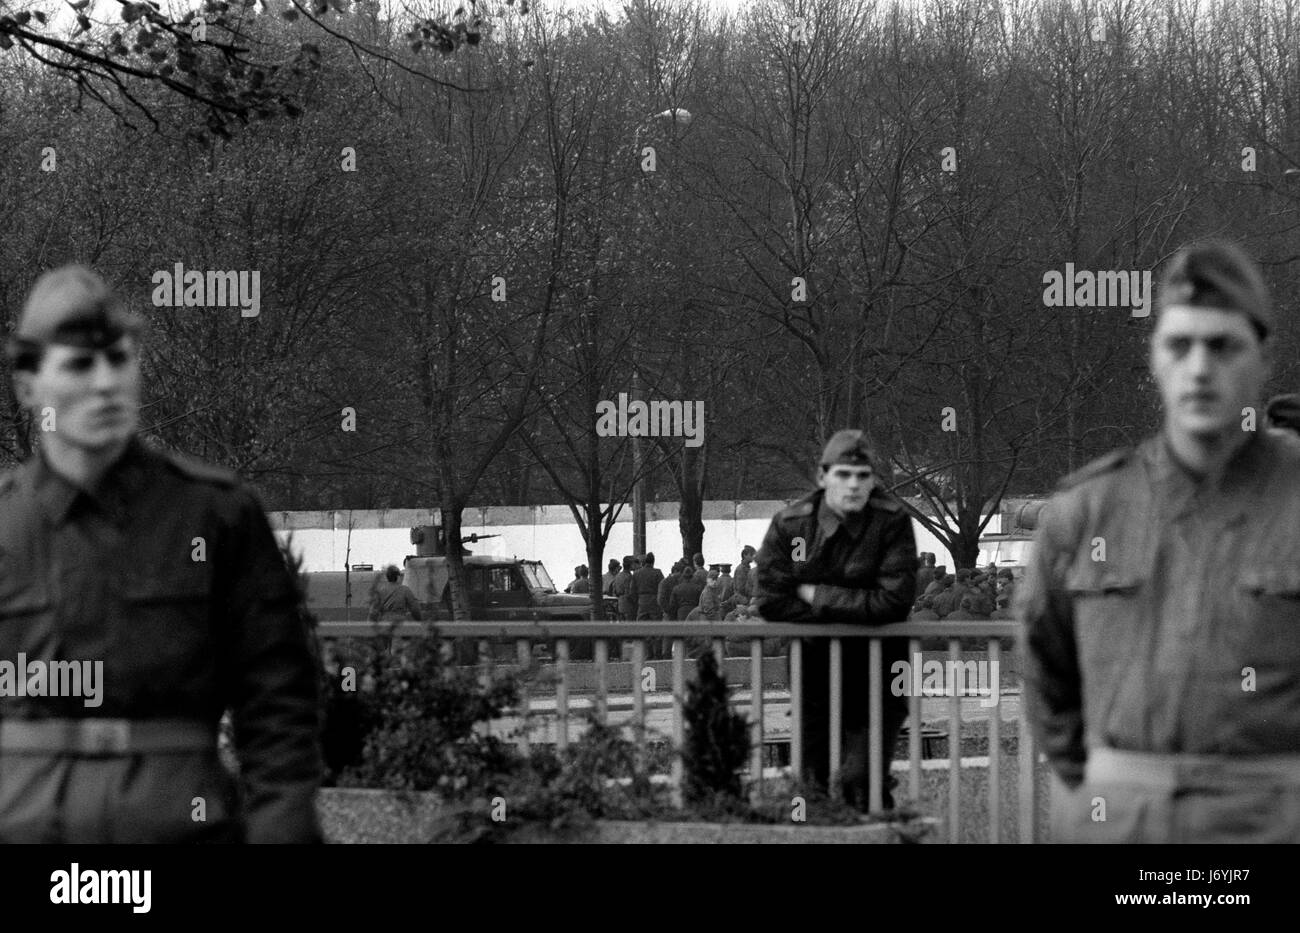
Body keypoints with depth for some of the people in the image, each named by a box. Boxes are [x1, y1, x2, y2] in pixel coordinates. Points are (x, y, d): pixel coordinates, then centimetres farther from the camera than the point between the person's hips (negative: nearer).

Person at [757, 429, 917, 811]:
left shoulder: (892, 521, -13)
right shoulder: (789, 525, -7)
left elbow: (894, 601, -20)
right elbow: (773, 602, -11)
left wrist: (817, 596, -15)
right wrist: (853, 613, -14)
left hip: (876, 663, -3)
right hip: (814, 661, 3)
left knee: (864, 781, -12)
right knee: (815, 779, 9)